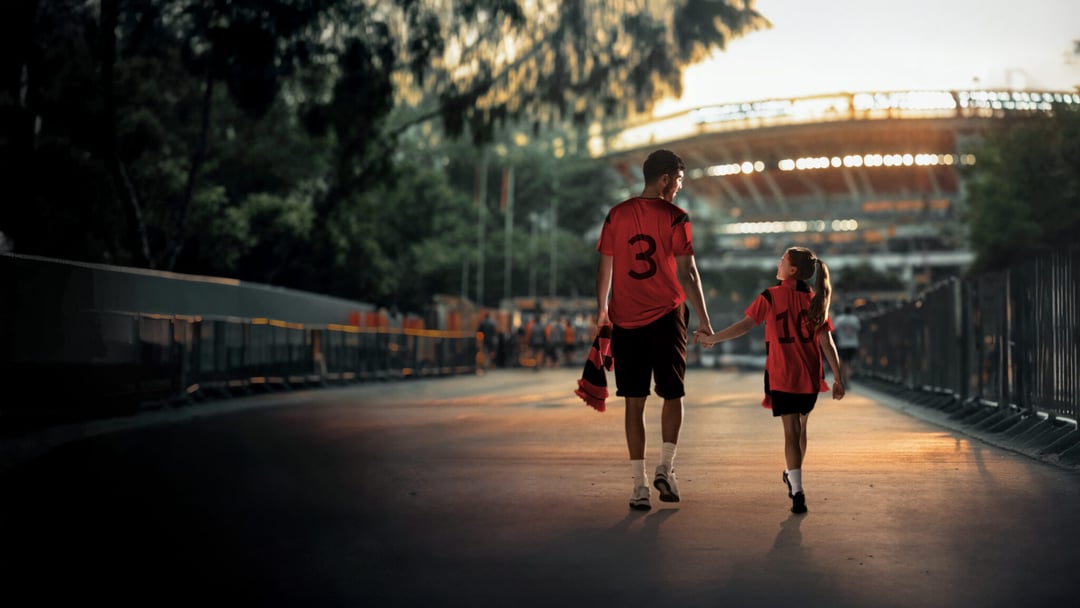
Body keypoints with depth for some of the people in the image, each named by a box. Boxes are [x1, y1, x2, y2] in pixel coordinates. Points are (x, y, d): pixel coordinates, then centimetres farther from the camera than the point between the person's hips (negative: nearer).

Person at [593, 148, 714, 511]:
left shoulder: (616, 215, 4)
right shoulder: (674, 217, -6)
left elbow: (605, 266, 8)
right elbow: (687, 273, -9)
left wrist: (602, 309, 20)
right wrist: (703, 319, -5)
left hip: (625, 321, 3)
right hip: (665, 318, -3)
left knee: (634, 402, 5)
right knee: (672, 395, 15)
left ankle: (639, 485, 5)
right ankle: (665, 467, 2)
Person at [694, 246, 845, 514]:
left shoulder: (771, 296, -7)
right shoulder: (815, 300, 3)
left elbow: (745, 325, -11)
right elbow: (827, 343, 0)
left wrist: (712, 338, -3)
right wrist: (837, 378, 3)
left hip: (782, 377, -3)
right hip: (810, 378, 4)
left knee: (791, 431, -4)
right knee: (800, 427, 21)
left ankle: (797, 491, -13)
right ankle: (793, 476, 39)